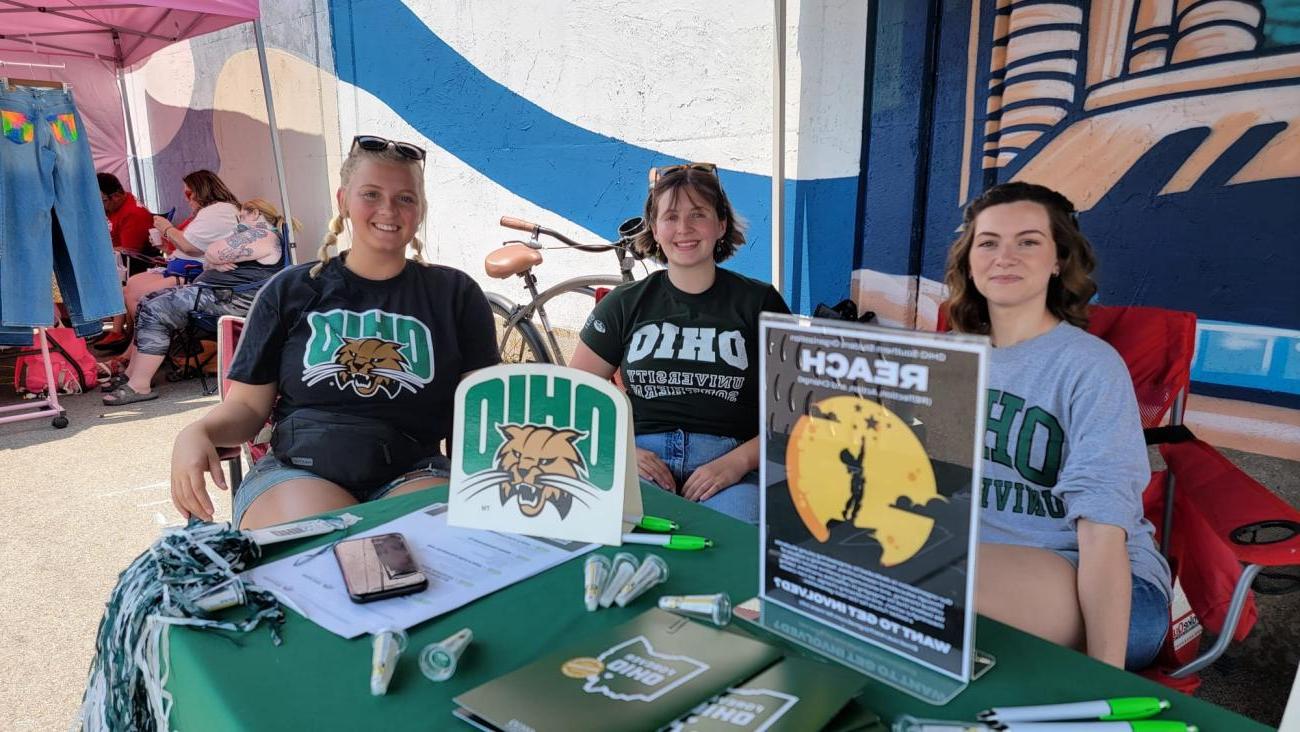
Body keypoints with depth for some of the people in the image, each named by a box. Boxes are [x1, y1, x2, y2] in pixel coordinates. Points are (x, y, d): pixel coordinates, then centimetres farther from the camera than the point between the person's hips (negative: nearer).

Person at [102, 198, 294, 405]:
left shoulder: (263, 236, -10)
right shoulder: (255, 235, 25)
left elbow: (212, 253, -17)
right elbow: (208, 263, 22)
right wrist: (214, 263, -1)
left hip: (232, 298, -11)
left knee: (154, 311, -17)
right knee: (149, 301, 9)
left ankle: (139, 386, -15)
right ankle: (133, 373, 9)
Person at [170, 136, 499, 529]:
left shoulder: (454, 293, 12)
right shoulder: (291, 290, 13)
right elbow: (247, 404, 13)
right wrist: (197, 433, -8)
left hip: (413, 473, 0)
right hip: (297, 472, 1)